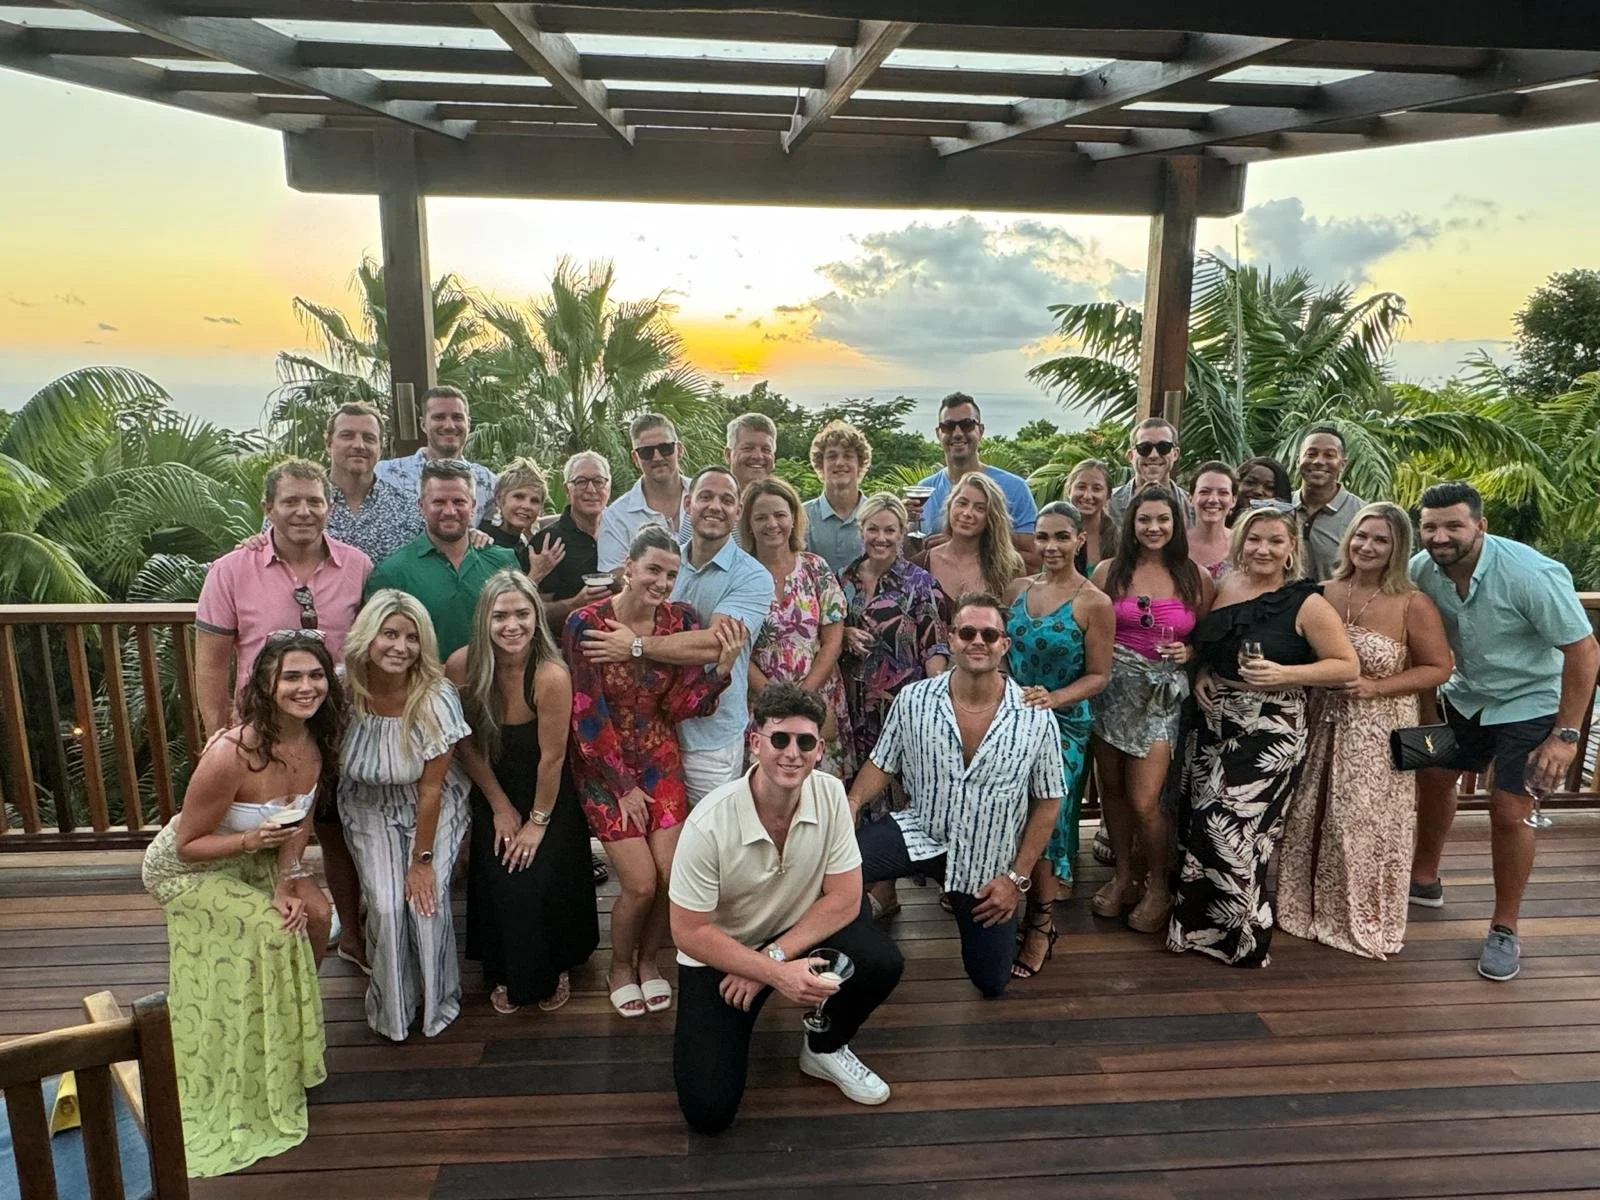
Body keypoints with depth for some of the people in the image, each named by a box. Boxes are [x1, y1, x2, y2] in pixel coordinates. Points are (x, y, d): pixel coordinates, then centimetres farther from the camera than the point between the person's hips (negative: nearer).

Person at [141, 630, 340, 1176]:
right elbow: (188, 844, -22)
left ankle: (296, 1021, 12)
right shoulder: (232, 755, -35)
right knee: (270, 931, -20)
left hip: (248, 861, 6)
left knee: (314, 911, -14)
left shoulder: (315, 741, -14)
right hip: (184, 870, -6)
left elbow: (298, 823, -3)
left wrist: (284, 886, -17)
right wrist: (253, 840, -38)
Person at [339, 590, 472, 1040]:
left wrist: (422, 860, -12)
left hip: (432, 808, -1)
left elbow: (431, 788, -19)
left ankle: (438, 1001, 14)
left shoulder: (436, 697, -28)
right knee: (385, 905, -11)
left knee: (427, 898, -13)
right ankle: (390, 1007, 15)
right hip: (369, 806, 2)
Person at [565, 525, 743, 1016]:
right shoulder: (585, 623, -15)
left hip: (659, 757, 3)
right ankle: (620, 968, 22)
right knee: (641, 883, -10)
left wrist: (723, 666, -21)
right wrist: (623, 786, -10)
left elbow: (681, 706, -5)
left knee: (673, 875, -7)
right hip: (603, 764, -3)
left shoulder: (682, 622, -4)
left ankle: (648, 960, 24)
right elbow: (586, 714, -13)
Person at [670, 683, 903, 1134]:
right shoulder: (709, 824, -28)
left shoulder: (830, 794, -18)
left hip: (799, 931, 3)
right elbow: (689, 932, -20)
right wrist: (776, 974, -26)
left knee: (882, 964, -25)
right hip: (719, 952, -3)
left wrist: (773, 956, -20)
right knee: (708, 1110, -14)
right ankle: (710, 1031, 19)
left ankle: (824, 1049, 6)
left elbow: (844, 899, -12)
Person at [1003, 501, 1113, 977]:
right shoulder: (1018, 589, 6)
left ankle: (1041, 925, 9)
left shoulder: (1093, 603, -9)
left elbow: (1099, 675, -7)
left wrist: (1053, 699, -21)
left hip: (1063, 725, -4)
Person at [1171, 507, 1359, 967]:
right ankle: (1199, 919, 28)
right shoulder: (1224, 588, 6)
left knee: (1229, 827, -7)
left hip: (1269, 734, -5)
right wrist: (1201, 675, 1)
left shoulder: (1305, 604, -10)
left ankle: (1242, 934, 13)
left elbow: (1348, 667, -10)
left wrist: (1284, 675, -23)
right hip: (1216, 726, 6)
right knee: (1203, 822, 8)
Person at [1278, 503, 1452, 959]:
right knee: (1312, 820, 12)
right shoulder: (1326, 592, 1)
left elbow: (1438, 668, -7)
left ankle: (1366, 922, 25)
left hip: (1380, 733, -4)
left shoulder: (1413, 605, -12)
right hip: (1325, 724, 4)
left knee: (1368, 827, 5)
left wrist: (1376, 687, -17)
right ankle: (1311, 906, 32)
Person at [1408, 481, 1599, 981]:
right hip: (1467, 695, 6)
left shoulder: (1530, 574, -30)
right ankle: (1424, 880, 40)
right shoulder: (1422, 570, -15)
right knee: (1433, 774, 16)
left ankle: (1504, 930, 10)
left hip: (1530, 702, -6)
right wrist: (1424, 710, 4)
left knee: (1509, 812, -9)